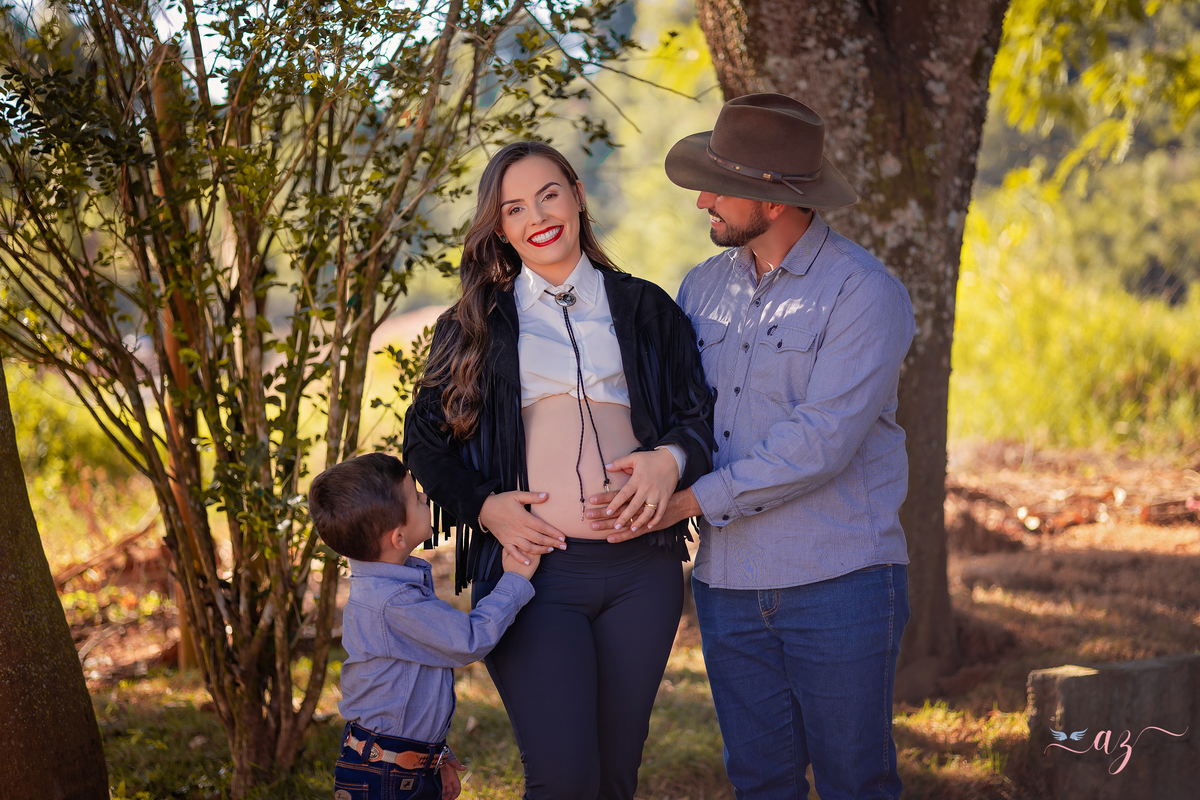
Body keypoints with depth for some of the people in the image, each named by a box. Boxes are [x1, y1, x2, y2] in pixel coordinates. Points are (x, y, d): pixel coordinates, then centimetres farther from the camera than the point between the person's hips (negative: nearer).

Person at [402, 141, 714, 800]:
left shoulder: (646, 311, 13)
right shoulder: (472, 329, 11)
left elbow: (700, 416, 11)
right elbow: (425, 443, 12)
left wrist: (671, 459, -10)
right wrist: (482, 506, -5)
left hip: (641, 569, 2)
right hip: (532, 568, -2)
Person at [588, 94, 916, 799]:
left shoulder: (864, 292, -10)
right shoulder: (703, 287, 10)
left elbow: (821, 442, -19)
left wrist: (693, 498, -18)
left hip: (837, 583, -5)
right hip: (729, 583, 6)